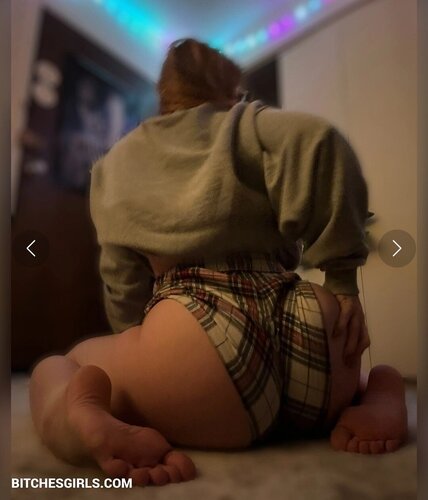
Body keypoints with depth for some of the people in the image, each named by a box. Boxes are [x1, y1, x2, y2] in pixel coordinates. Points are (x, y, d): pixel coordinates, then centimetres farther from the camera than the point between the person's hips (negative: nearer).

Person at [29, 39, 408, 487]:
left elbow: (122, 285, 18)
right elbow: (318, 141, -9)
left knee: (58, 366, 25)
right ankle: (378, 395, 3)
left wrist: (141, 345, 33)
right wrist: (342, 280, -3)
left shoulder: (114, 163, 20)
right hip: (307, 335, 2)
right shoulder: (245, 122, 15)